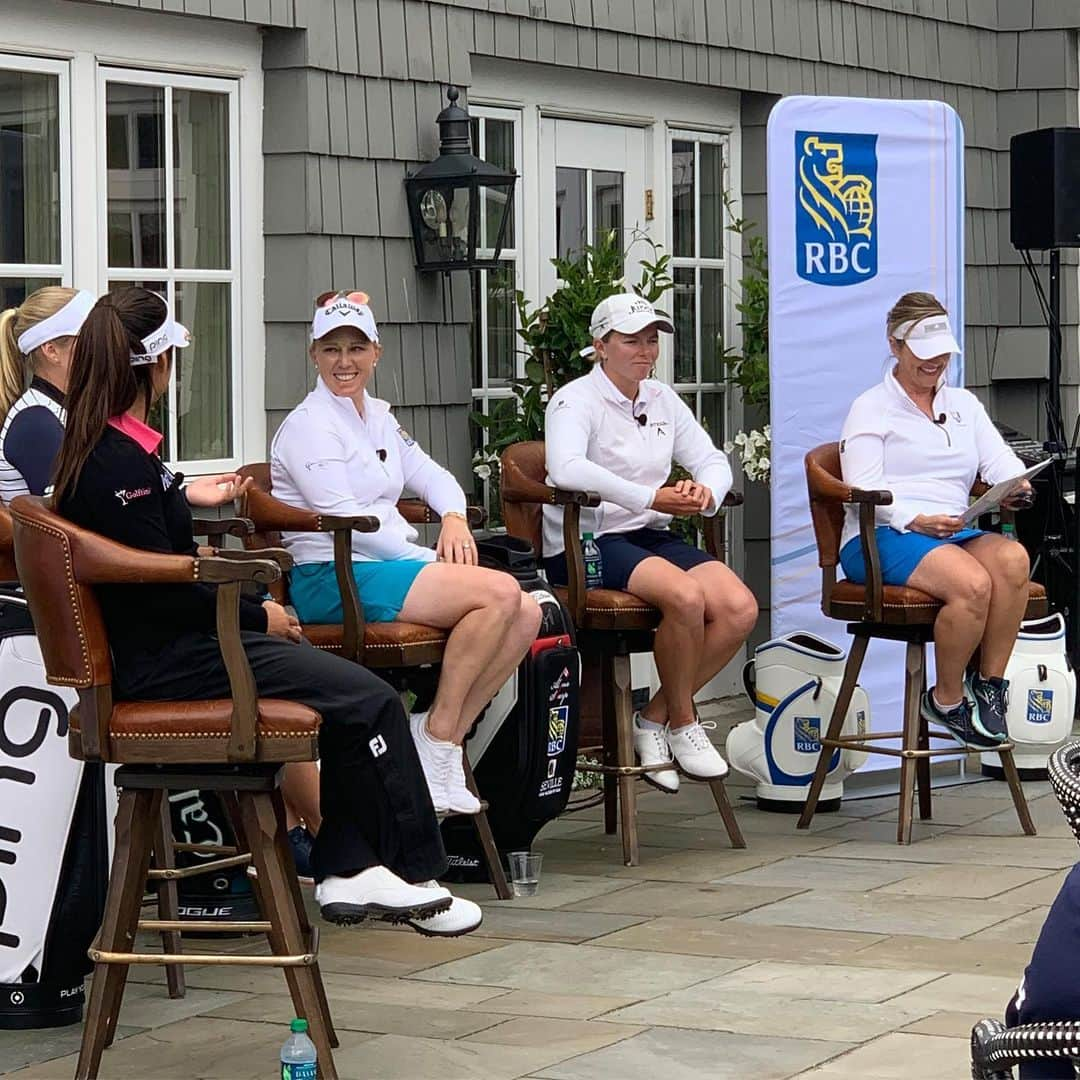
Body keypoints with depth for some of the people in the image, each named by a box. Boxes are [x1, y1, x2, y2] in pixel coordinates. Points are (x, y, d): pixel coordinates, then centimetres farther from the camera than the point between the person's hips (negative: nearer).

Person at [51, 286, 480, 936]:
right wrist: (257, 616, -10)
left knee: (357, 693, 9)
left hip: (167, 645, 11)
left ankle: (348, 870, 4)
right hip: (163, 659, -11)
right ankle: (412, 877, 4)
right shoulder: (123, 464, -19)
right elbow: (160, 588, -19)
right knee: (371, 701, -9)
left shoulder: (98, 450, 12)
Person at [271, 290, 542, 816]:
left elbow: (431, 476, 25)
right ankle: (438, 735, -17)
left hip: (389, 565, 9)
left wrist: (454, 517, 1)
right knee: (500, 592, -25)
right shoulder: (308, 425, -7)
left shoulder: (379, 417, 20)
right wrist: (427, 559, -18)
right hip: (332, 578, -9)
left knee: (526, 615, -10)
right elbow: (343, 519, -16)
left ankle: (443, 737, -7)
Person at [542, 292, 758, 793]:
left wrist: (706, 492, -11)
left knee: (740, 608, -17)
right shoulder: (576, 400, -6)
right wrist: (651, 498, -29)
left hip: (651, 537, 7)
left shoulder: (663, 399, 17)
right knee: (686, 594, -33)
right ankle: (682, 724, -10)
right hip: (587, 543, -7)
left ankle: (655, 717, -4)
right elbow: (565, 468, -26)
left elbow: (712, 459, 15)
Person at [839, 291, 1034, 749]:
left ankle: (990, 687, -20)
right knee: (972, 583, -34)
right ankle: (947, 701, -15)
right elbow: (864, 488, -6)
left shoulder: (964, 404, 25)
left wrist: (1017, 486, -14)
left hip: (954, 533, 5)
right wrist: (916, 521, -22)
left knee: (1012, 558, -30)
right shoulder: (871, 409, 7)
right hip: (883, 538, -5)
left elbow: (1001, 461, 12)